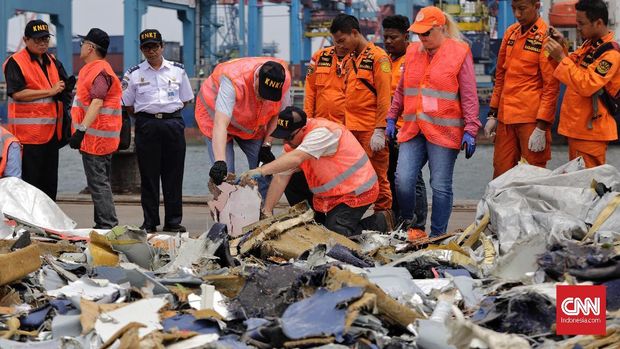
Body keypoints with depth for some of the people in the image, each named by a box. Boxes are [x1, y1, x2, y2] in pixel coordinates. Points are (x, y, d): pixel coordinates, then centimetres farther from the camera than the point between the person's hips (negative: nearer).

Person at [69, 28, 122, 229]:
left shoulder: (99, 72, -16)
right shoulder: (92, 69, 19)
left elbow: (96, 103, -25)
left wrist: (81, 129, -30)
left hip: (95, 137, -11)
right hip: (100, 138, 11)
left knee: (98, 183, -10)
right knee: (100, 183, 15)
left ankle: (108, 225, -11)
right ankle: (104, 224, 20)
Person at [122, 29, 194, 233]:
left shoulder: (178, 70, 8)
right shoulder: (134, 74, 4)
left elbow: (185, 100, 14)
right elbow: (128, 106, 9)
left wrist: (169, 112, 5)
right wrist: (148, 114, 3)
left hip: (173, 124, 1)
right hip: (146, 127, -1)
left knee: (173, 174, 2)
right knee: (148, 176, 1)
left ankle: (173, 221, 9)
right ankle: (149, 222, 7)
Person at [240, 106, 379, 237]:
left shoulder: (323, 132, -27)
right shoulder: (293, 140, -1)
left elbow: (296, 158, -42)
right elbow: (281, 176, -5)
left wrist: (261, 171, -51)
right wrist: (267, 210, -11)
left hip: (355, 192, -8)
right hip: (328, 193, 8)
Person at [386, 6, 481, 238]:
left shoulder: (459, 53, -2)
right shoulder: (412, 52, 12)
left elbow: (469, 96, -4)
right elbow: (401, 90, 22)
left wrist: (470, 131, -9)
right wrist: (392, 118, 19)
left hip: (444, 131, -4)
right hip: (413, 130, 4)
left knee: (441, 185, 1)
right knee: (403, 180, -6)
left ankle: (437, 236, 10)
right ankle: (408, 226, 15)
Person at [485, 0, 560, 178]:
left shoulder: (546, 36, -9)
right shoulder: (510, 32, 11)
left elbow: (551, 86, -11)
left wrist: (541, 127, -15)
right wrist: (493, 115, 14)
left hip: (532, 118, -6)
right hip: (505, 117, 6)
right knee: (501, 174, 7)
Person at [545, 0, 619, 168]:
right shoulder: (589, 44, 11)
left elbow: (586, 86, -25)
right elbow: (574, 68, 22)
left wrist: (561, 57, -22)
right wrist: (561, 47, 4)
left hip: (590, 128, -9)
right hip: (576, 126, 9)